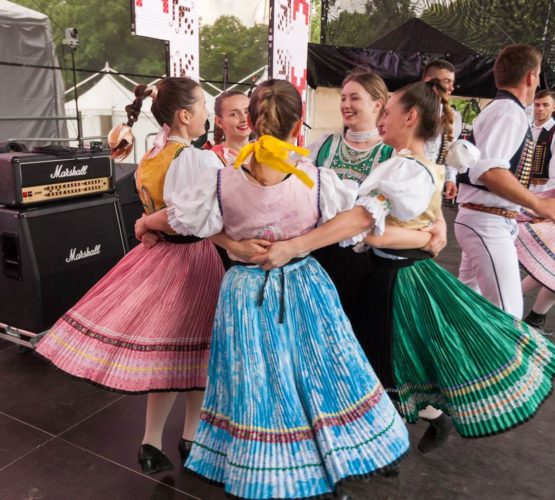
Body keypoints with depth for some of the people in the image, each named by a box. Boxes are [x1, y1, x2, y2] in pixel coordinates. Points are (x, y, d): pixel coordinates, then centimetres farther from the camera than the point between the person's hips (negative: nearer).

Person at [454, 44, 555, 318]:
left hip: (486, 220, 10)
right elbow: (490, 170, -27)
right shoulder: (509, 112, -14)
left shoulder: (498, 109, 17)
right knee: (507, 315, -9)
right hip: (488, 223, -10)